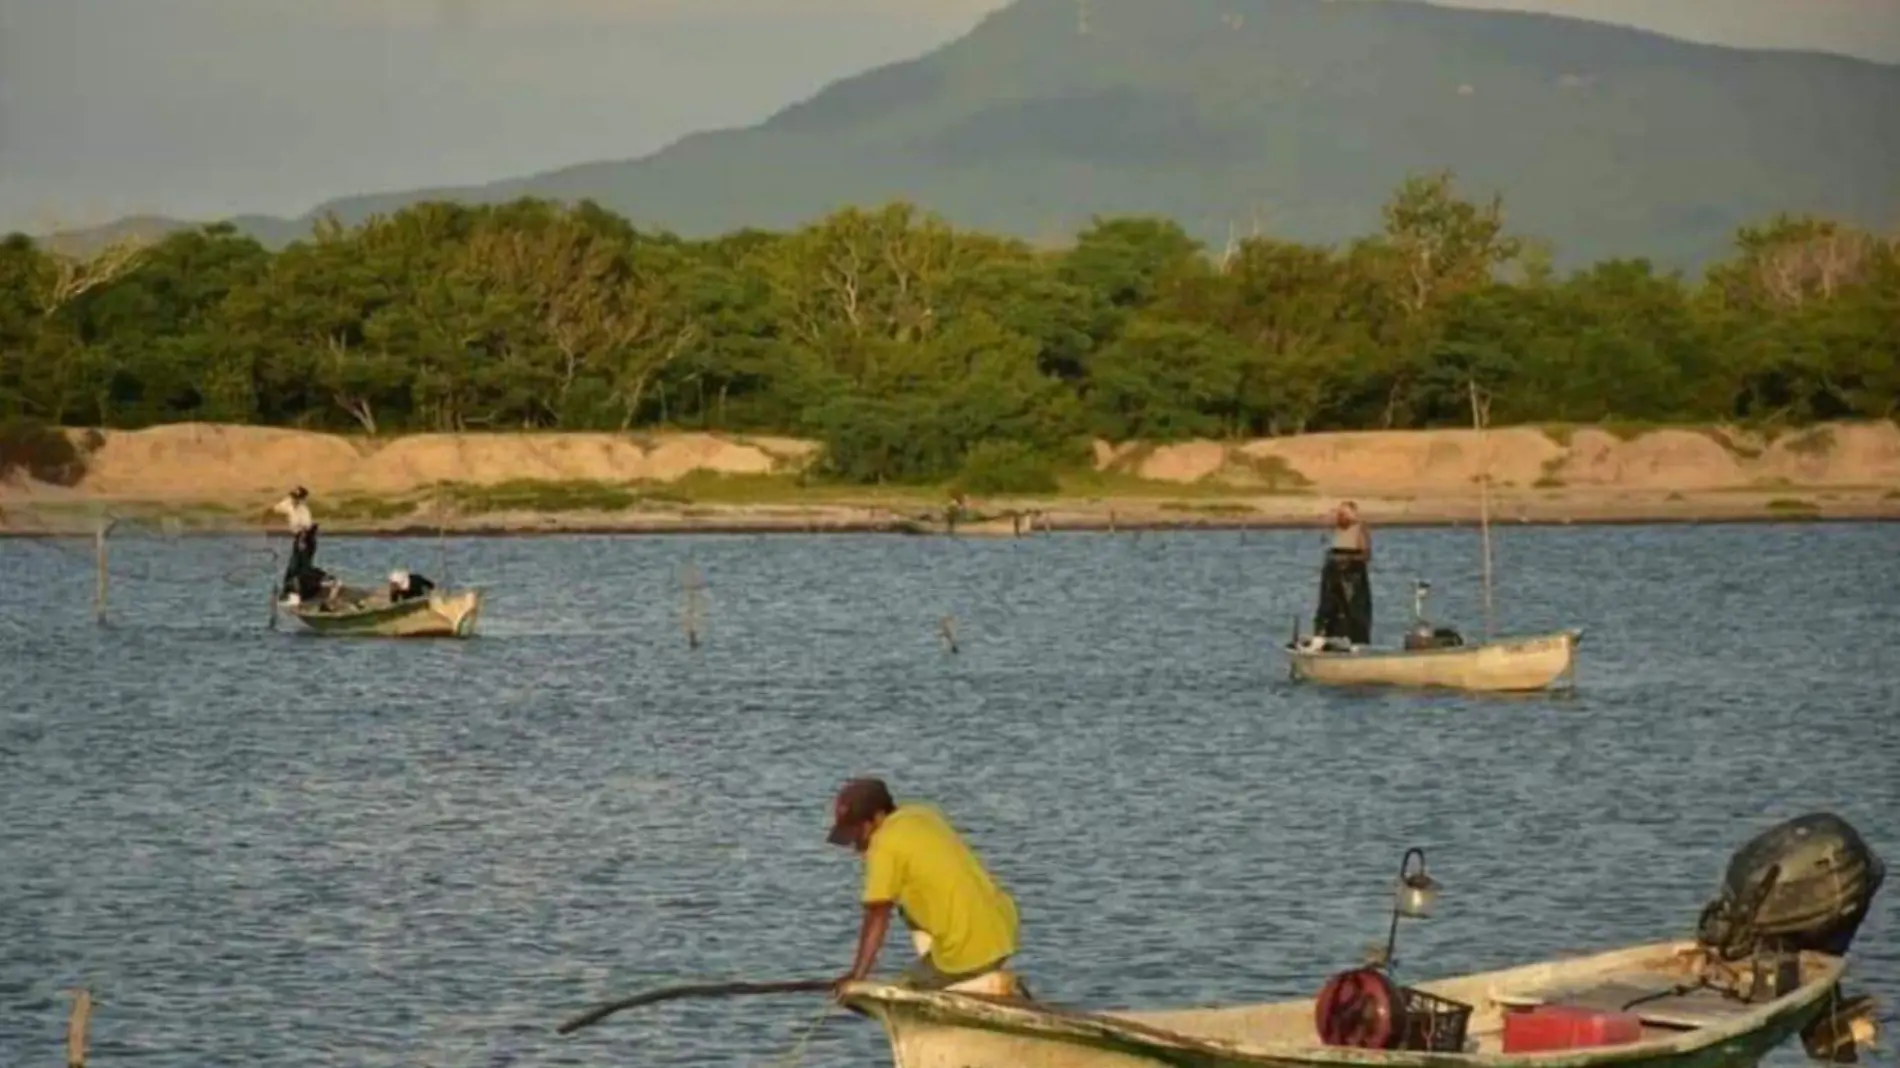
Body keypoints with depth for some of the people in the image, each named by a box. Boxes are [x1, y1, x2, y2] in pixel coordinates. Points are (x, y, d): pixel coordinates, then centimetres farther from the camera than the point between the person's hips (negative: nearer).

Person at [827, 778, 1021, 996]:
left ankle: (992, 987, -6)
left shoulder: (884, 846, -10)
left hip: (972, 946, -8)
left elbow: (877, 917, -11)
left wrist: (857, 976, -7)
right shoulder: (922, 815, 13)